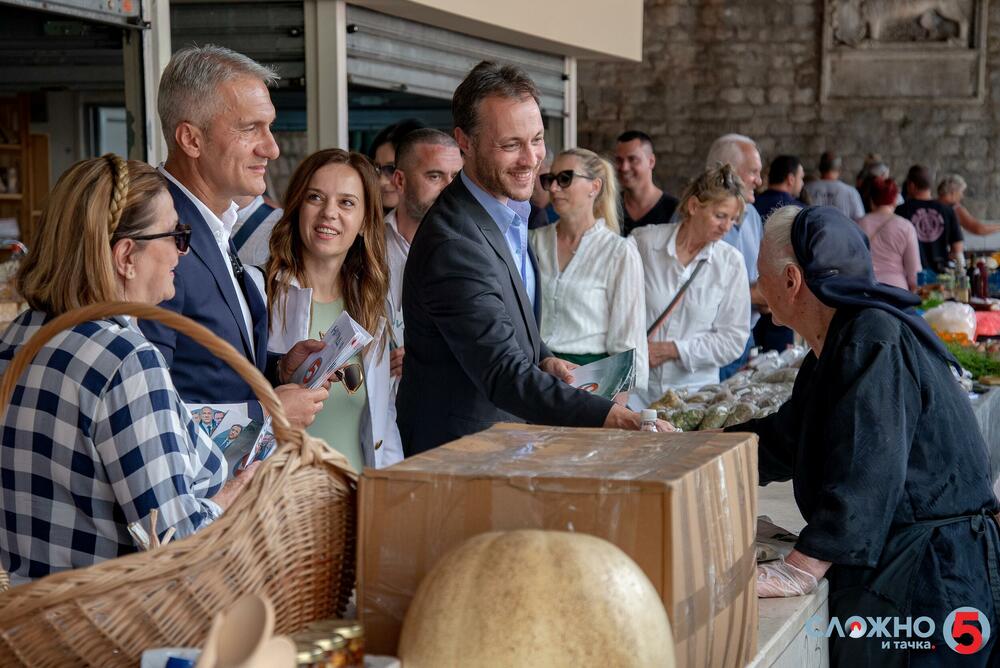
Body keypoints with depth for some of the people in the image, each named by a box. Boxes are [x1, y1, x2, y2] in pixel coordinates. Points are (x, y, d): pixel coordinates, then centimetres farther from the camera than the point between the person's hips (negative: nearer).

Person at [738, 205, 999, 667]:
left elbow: (865, 475, -28)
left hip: (930, 573, -10)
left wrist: (797, 571, -29)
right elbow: (784, 439, 26)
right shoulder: (837, 345, 14)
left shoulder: (873, 342, -20)